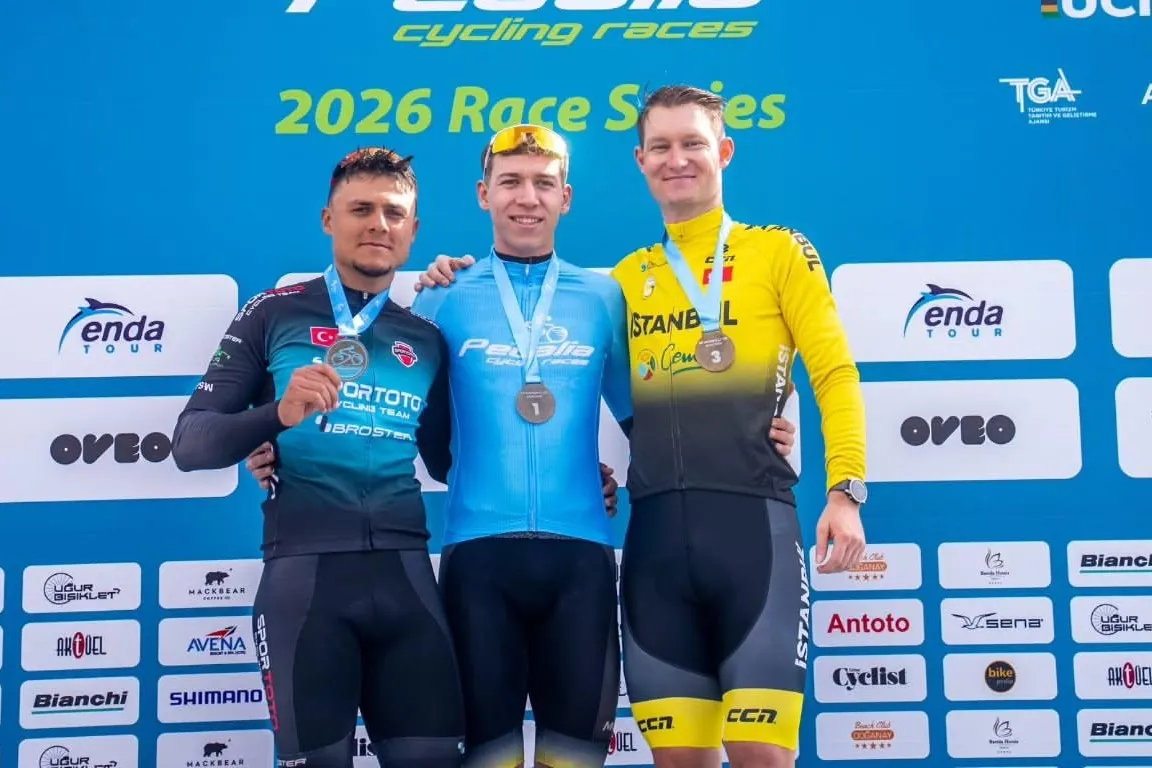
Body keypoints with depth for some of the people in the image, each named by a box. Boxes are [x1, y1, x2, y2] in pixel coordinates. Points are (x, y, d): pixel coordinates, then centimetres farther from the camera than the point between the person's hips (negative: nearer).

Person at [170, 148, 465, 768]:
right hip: (304, 569, -3)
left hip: (404, 570, 3)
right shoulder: (275, 313, 6)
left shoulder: (426, 338, 15)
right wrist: (279, 414, -18)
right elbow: (190, 444, 1)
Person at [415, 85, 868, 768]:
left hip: (753, 517, -3)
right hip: (655, 531, 4)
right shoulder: (625, 278, 18)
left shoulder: (778, 251, 8)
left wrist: (846, 490, -8)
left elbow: (835, 374, 3)